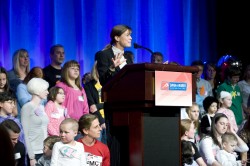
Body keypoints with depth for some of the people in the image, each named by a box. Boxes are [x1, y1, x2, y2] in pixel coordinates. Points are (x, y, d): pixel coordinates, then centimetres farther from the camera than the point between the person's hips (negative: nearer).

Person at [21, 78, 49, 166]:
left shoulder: (41, 107, 13)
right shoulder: (27, 108, -8)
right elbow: (25, 134, -11)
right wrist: (31, 157, -15)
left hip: (44, 151, 6)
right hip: (34, 152, -6)